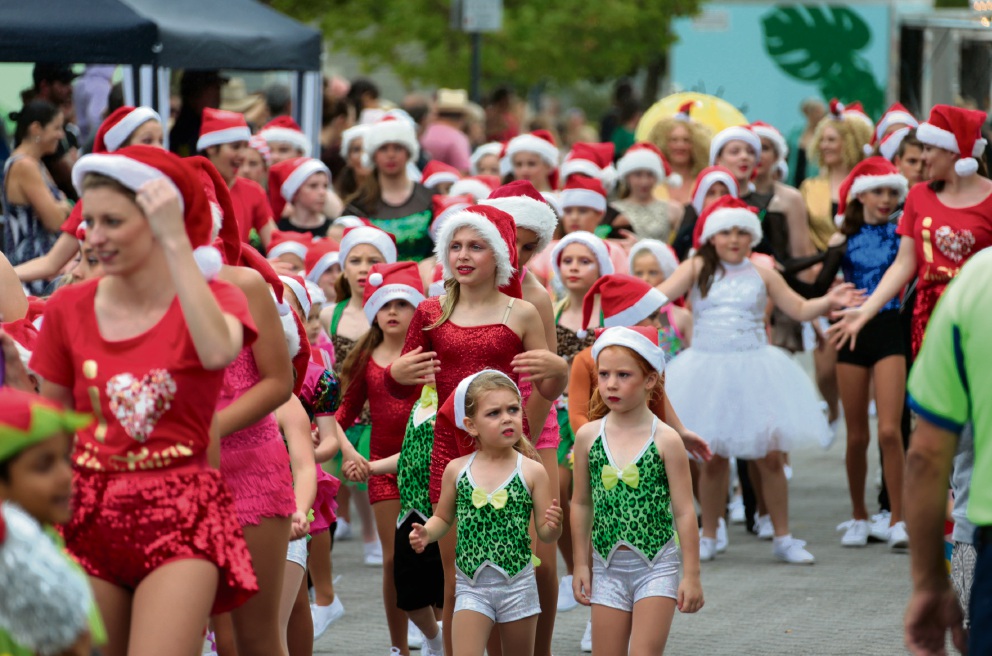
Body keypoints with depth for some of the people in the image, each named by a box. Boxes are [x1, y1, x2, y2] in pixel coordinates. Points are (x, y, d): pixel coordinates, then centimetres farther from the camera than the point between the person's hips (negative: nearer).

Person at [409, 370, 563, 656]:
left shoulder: (532, 472, -5)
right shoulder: (456, 470, 0)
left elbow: (546, 534, -2)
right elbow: (443, 518, 14)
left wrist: (553, 525, -25)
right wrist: (426, 533, -7)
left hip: (517, 583, 0)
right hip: (471, 586, 0)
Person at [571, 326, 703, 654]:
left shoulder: (665, 440, -8)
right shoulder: (588, 436, 0)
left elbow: (684, 512, -5)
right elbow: (581, 504, 9)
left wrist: (692, 575, -5)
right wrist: (581, 565, 10)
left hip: (656, 567, -3)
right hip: (607, 566, 3)